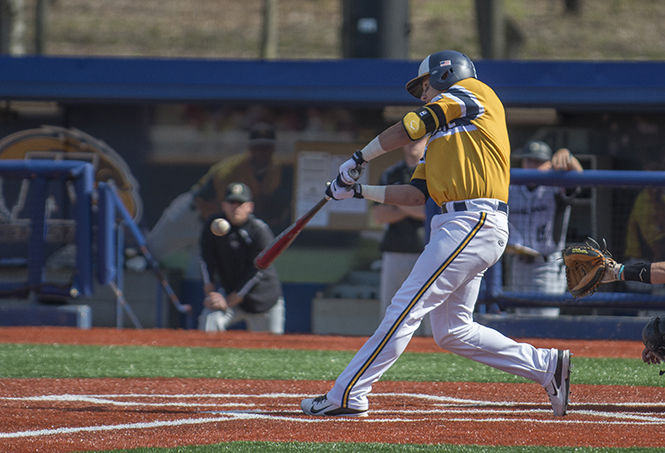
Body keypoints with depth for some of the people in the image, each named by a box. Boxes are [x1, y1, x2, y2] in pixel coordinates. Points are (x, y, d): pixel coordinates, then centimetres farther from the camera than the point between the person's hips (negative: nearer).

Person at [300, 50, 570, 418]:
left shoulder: (471, 92, 4)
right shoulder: (439, 138, 28)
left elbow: (407, 128, -5)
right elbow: (415, 194, 20)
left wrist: (357, 159, 3)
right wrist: (359, 191, 16)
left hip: (475, 223, -10)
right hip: (461, 226, 10)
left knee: (406, 307, -11)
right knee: (451, 332, 9)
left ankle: (347, 396, -12)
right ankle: (546, 365, 10)